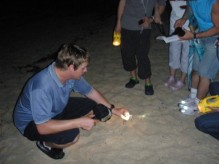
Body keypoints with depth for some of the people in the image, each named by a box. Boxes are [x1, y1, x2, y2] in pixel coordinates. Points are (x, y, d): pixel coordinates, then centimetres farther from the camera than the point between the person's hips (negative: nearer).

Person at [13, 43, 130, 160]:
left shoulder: (72, 75, -16)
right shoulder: (42, 87, -39)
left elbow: (91, 92, 2)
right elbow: (42, 127, -37)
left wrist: (113, 109, 0)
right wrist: (79, 122, -35)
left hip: (57, 110, 7)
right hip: (31, 123, -7)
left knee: (92, 105, -2)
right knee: (71, 135, -31)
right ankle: (45, 144, 0)